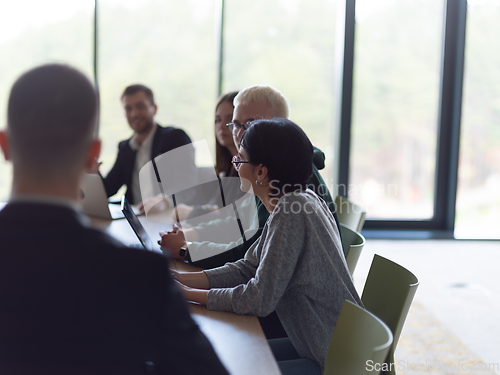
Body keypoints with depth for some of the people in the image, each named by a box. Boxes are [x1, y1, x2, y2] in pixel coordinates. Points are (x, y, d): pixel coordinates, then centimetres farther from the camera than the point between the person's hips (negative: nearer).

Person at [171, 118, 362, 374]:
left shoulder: (292, 210, -25)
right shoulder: (300, 200, 4)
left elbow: (258, 299, -22)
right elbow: (247, 269, 8)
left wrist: (188, 294, -11)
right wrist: (177, 278, 1)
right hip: (316, 346, 9)